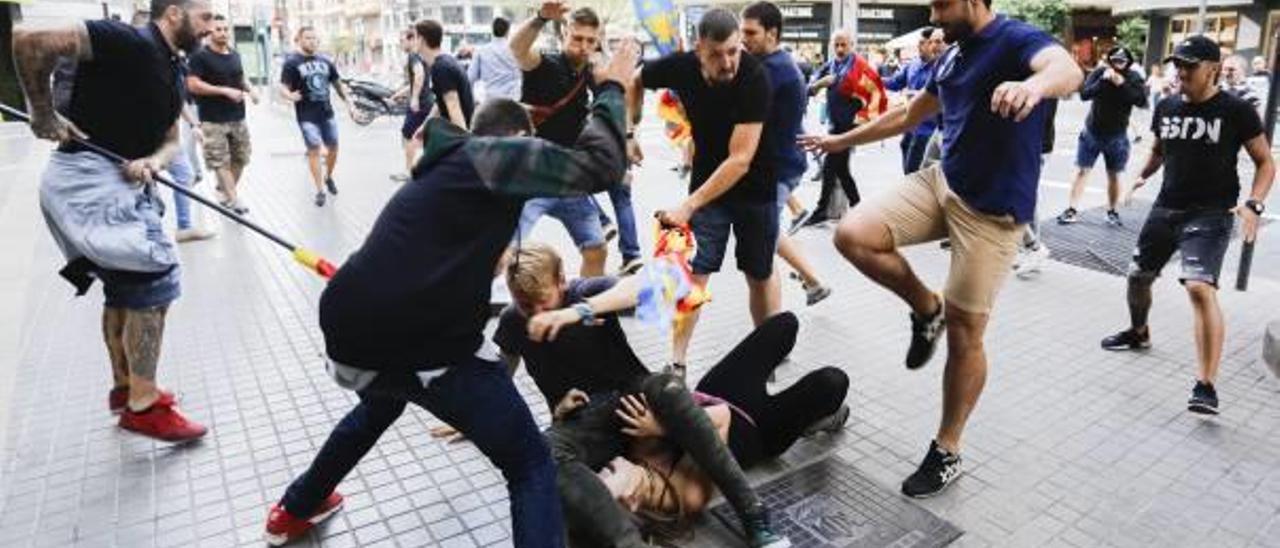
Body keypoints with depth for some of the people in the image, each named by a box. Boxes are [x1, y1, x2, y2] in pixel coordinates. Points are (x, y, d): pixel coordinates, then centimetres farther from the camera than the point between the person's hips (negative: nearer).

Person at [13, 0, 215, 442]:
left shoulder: (171, 73, 12)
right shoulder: (129, 42, -15)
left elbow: (171, 140, 12)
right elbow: (28, 40, -23)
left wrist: (152, 162, -10)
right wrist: (44, 114, -13)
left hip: (121, 182, 10)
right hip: (87, 177, -10)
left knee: (126, 280, 18)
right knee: (154, 274, -12)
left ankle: (125, 387, 35)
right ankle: (143, 405, -5)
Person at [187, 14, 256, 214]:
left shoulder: (235, 55, 13)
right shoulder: (200, 56, -8)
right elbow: (193, 85, -15)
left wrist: (250, 89, 4)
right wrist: (225, 91, -21)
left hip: (237, 118, 7)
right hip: (213, 120, -7)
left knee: (241, 157, 12)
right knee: (221, 161, -5)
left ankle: (226, 189, 29)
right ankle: (233, 199, -4)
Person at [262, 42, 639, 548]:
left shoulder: (440, 169, 27)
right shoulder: (493, 155, 2)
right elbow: (598, 165, -6)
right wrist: (612, 88, 7)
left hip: (348, 329, 9)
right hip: (425, 344, -9)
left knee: (380, 404, 42)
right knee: (531, 467, 3)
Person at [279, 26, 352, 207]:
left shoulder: (325, 61, 9)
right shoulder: (292, 62, -6)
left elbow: (337, 83, 20)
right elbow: (283, 88, -11)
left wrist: (347, 101, 12)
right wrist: (290, 96, -33)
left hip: (327, 112, 5)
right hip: (307, 115, -5)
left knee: (333, 147, 11)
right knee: (314, 150, -7)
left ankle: (328, 177, 37)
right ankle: (320, 191, -1)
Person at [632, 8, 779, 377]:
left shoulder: (754, 79, -28)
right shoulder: (680, 67, -17)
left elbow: (740, 159, -33)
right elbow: (636, 81, 6)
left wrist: (689, 206, -36)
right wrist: (629, 130, 1)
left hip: (755, 188, -2)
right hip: (706, 183, 2)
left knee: (760, 275, 11)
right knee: (693, 272, -6)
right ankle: (676, 364, 1)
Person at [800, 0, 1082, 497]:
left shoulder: (1017, 40, -13)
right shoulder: (951, 55, 11)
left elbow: (1068, 69, -37)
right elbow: (910, 114, 26)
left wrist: (1035, 83, -61)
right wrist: (844, 140, 30)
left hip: (993, 209, -7)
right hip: (942, 183, 7)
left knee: (964, 335, 0)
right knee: (853, 235, -16)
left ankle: (946, 452, 18)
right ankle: (926, 308, 9)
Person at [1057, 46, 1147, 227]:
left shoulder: (1133, 77, -5)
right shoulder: (1100, 72, -7)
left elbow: (1142, 101, -16)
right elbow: (1084, 94, -16)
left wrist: (1123, 84, -24)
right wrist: (1103, 80, -28)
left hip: (1117, 136, 1)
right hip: (1092, 132, 0)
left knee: (1114, 176, 8)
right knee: (1082, 171, -2)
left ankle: (1112, 211, 21)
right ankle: (1072, 210, 1)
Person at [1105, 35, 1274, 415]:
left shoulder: (1237, 111, -8)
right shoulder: (1166, 107, 5)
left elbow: (1265, 162, -3)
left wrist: (1254, 204, -18)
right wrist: (1142, 177, 5)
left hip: (1211, 214, -6)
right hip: (1166, 208, 6)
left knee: (1200, 287, -22)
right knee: (1138, 275, 15)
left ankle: (1206, 385, -20)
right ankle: (1139, 333, 45)